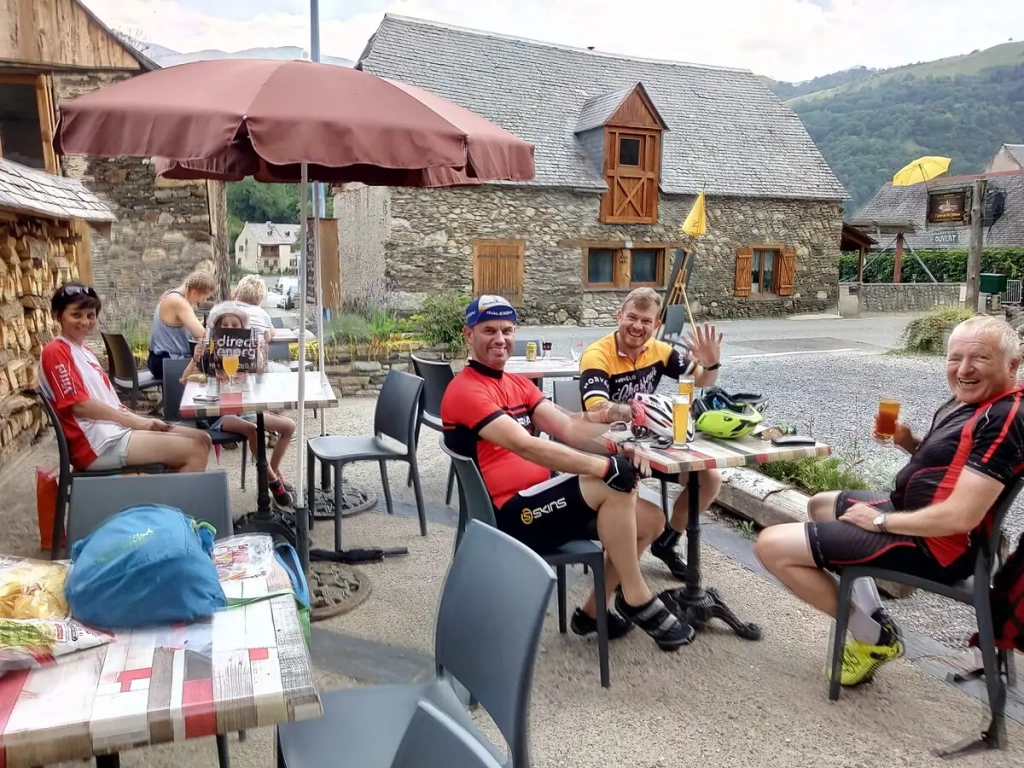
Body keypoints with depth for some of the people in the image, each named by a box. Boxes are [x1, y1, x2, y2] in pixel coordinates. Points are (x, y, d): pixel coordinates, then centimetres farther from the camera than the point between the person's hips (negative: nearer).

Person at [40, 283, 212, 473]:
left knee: (201, 439, 2)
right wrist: (135, 422, -13)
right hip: (98, 442, -10)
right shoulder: (56, 352, -7)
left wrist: (141, 420, 3)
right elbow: (80, 405, -16)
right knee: (194, 451, -19)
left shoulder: (85, 352, 21)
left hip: (117, 429, 10)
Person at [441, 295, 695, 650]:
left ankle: (594, 610, 15)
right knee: (614, 485, -24)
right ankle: (637, 599, -7)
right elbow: (526, 446, -26)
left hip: (538, 502, 9)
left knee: (649, 520, 3)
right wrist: (604, 467, -29)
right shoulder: (465, 392, -13)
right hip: (510, 515, -9)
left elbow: (570, 429, 7)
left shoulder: (519, 384, 17)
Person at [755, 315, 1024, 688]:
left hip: (933, 544, -11)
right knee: (820, 505, 32)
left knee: (772, 545, -16)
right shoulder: (970, 399, 6)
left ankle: (873, 634, 2)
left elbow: (960, 516, -29)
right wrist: (908, 441, 1)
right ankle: (870, 612, 17)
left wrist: (880, 521, -16)